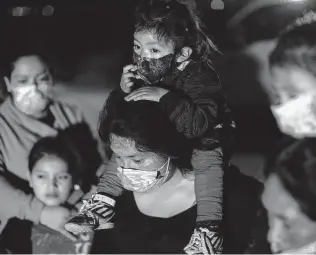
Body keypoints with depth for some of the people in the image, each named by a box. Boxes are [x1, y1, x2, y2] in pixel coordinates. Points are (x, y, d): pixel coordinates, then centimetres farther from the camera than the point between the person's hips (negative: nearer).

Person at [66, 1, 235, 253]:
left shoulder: (199, 76, -32)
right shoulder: (142, 74, -14)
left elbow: (197, 125, -47)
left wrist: (164, 97, -53)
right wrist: (125, 92, -25)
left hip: (204, 137, -6)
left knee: (207, 157, -35)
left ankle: (208, 229, -36)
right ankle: (103, 205, 2)